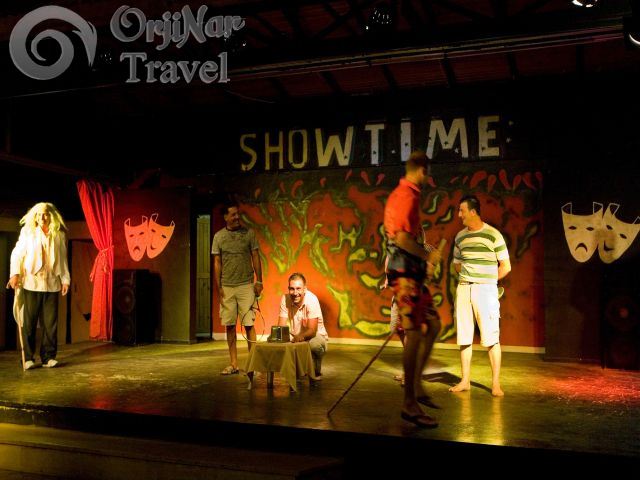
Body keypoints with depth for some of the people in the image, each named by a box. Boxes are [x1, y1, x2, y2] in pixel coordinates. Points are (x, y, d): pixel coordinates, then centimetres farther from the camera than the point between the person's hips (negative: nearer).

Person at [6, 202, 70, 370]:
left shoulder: (59, 235, 9)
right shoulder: (27, 232, 4)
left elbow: (63, 259, 12)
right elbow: (17, 254, 2)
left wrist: (65, 279, 9)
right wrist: (15, 274, -10)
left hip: (52, 284, 2)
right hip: (31, 283, -2)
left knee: (50, 323, 3)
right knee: (29, 322, 1)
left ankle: (48, 356, 11)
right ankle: (28, 358, 8)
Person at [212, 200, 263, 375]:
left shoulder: (249, 233, 4)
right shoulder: (219, 236, 6)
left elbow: (256, 258, 5)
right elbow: (217, 263, 6)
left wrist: (259, 281, -2)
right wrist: (219, 287, 0)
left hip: (246, 285, -1)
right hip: (227, 287, 2)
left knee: (249, 324, -4)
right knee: (229, 326, 4)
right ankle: (234, 364, 12)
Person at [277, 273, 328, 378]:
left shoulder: (312, 299, -24)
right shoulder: (285, 299, -13)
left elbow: (312, 330, -28)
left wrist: (301, 336, -49)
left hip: (316, 335, -4)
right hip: (295, 336, 4)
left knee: (314, 345, -38)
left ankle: (316, 372, -3)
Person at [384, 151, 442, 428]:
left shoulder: (399, 194, 19)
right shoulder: (408, 196, -13)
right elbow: (402, 238, -23)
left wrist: (423, 256, 22)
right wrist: (427, 256, -11)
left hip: (410, 273, 11)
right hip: (406, 273, -11)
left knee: (432, 325, 15)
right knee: (415, 334, -9)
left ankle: (416, 384, 21)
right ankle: (410, 404, -3)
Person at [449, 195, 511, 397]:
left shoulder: (493, 235, -5)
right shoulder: (460, 236, 10)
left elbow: (506, 266, -2)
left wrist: (486, 281, 4)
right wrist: (468, 279, 12)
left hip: (485, 290, -5)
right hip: (463, 289, 5)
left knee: (491, 338, -4)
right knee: (464, 336, 7)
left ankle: (496, 383, 3)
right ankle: (465, 380, 16)